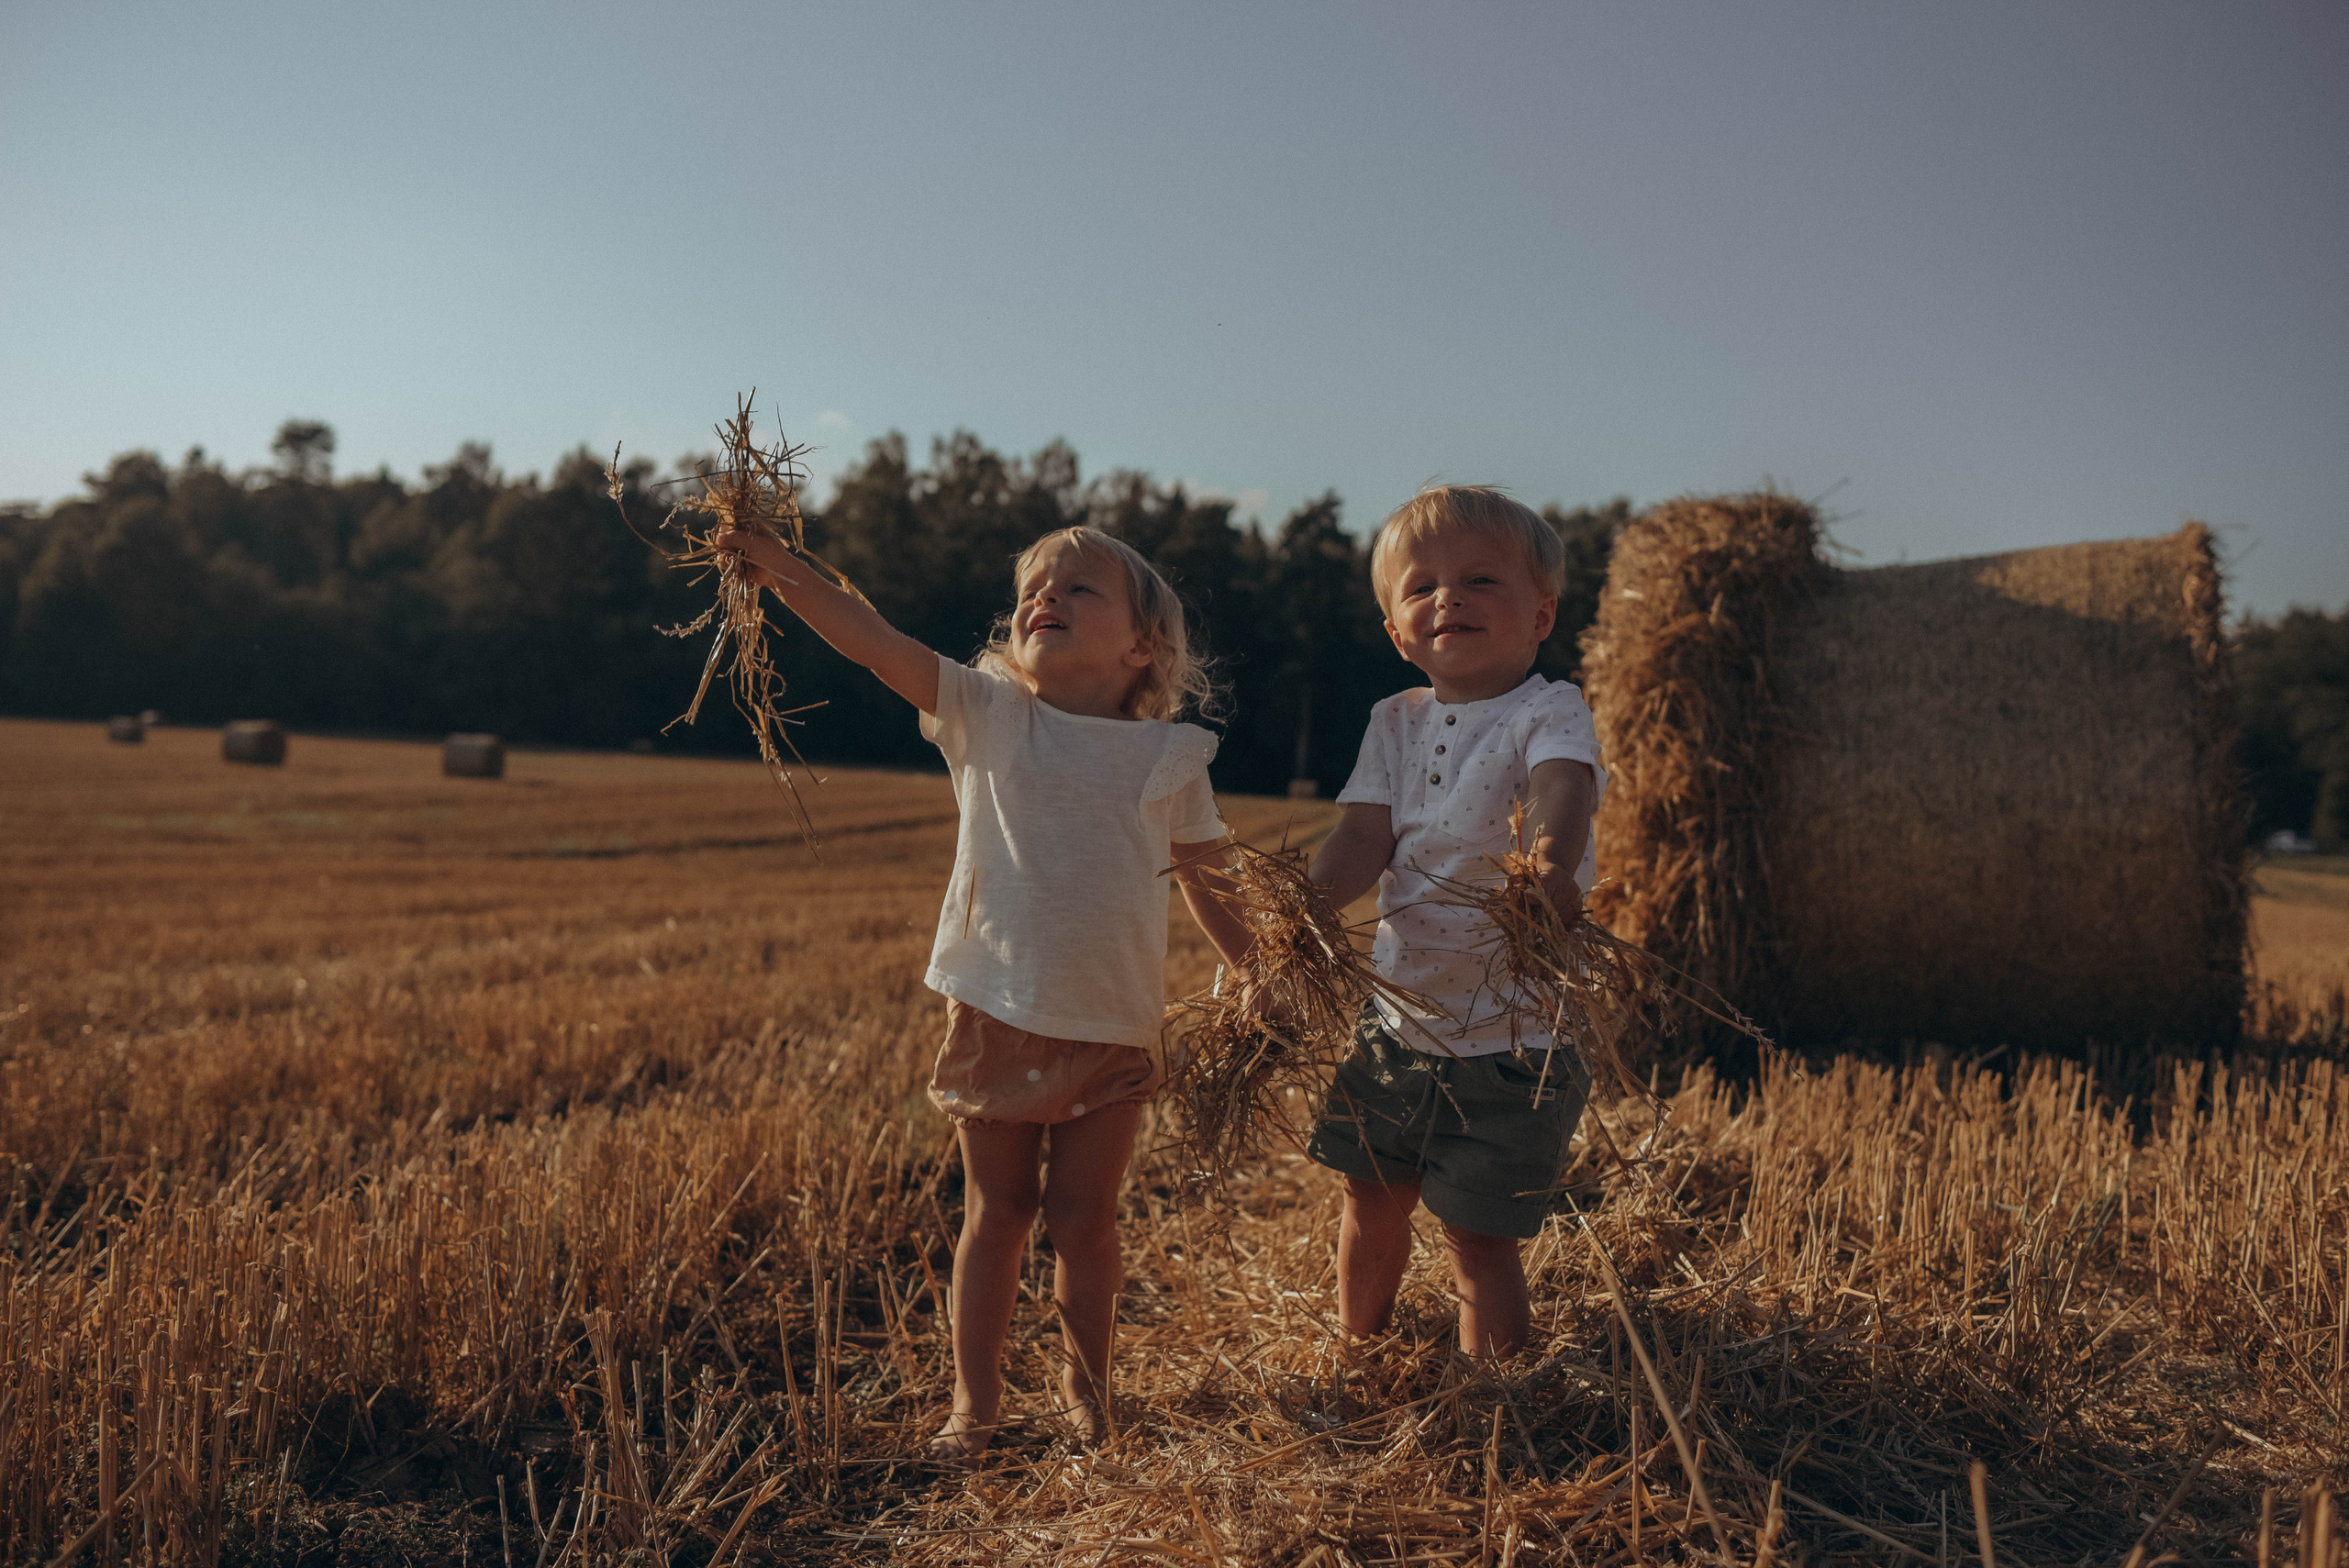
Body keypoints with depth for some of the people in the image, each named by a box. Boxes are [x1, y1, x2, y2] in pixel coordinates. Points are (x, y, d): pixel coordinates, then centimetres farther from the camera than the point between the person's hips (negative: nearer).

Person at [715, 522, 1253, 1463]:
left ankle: (1086, 1381, 34)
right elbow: (874, 643, -13)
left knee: (1083, 1220, 9)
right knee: (996, 1213, 13)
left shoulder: (1168, 756, 0)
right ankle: (974, 1399, 29)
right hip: (996, 1017, 0)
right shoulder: (989, 715, -1)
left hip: (1112, 1031, 0)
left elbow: (1214, 892, 9)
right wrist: (781, 568, -25)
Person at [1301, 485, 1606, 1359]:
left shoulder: (1549, 713, -12)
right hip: (1399, 1020, 6)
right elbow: (1364, 838, -2)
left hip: (1513, 1036, -5)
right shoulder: (1395, 724, 6)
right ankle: (1359, 1354, 44)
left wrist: (1551, 859, -55)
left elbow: (1564, 785, -33)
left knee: (1477, 1238, 3)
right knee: (1370, 1206, 19)